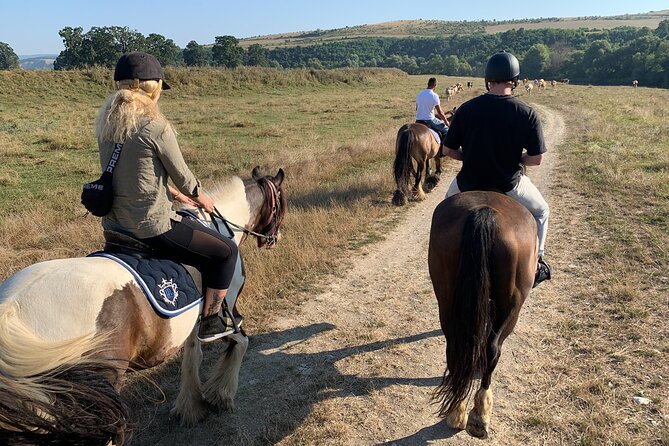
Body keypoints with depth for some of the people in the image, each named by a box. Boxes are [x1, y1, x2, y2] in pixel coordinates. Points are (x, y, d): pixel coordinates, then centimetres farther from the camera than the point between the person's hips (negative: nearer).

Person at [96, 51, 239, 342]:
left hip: (113, 224, 9)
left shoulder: (107, 122, 5)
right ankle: (210, 323, 18)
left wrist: (173, 194, 21)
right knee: (225, 251, 7)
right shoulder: (156, 126, -18)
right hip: (151, 227, -9)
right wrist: (203, 200, 12)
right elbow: (183, 177, -7)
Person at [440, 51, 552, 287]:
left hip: (469, 183, 1)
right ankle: (535, 265, 33)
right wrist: (515, 158, 9)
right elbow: (536, 159, -10)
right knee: (541, 211, 30)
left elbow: (448, 150, -3)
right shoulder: (527, 114, -12)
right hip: (509, 185, -1)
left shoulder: (466, 109, -9)